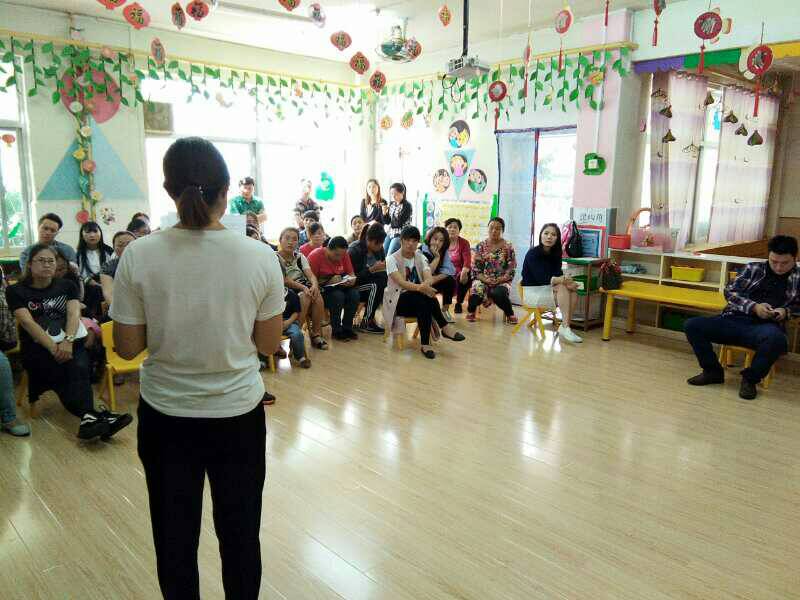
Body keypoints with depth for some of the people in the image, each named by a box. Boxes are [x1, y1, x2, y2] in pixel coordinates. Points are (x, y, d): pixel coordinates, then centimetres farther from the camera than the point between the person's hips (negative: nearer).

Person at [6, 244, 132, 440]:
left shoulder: (67, 286, 14)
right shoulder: (16, 291, 7)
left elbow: (74, 314, -2)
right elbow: (28, 323, -8)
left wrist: (68, 341, -22)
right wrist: (53, 348, -22)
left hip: (71, 343, 2)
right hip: (37, 348, -1)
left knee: (79, 369, -31)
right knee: (62, 373, -31)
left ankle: (87, 417, -45)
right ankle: (90, 415, -44)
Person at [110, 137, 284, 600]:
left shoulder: (138, 256, -13)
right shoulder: (261, 257, -14)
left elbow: (128, 348, -5)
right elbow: (269, 345, -5)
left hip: (166, 416, 1)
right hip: (239, 414, 0)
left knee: (175, 535, 20)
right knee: (240, 532, 19)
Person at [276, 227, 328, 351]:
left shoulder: (300, 257, 12)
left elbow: (311, 275, -2)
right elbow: (284, 281, -14)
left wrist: (314, 285, -25)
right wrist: (303, 287, -27)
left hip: (305, 289, 4)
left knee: (316, 295, -27)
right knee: (306, 297, -32)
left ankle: (316, 334, -18)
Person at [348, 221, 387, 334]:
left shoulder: (379, 249, 0)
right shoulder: (354, 250, -18)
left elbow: (383, 271, 6)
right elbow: (353, 276, -22)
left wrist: (385, 266, -18)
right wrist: (373, 269, -32)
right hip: (353, 285, -7)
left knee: (385, 278, -22)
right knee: (376, 285, -32)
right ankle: (366, 323, -23)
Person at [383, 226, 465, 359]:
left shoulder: (421, 258, 7)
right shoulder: (392, 259, -7)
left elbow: (428, 279, -11)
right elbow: (401, 283, -23)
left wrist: (426, 284, -37)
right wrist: (420, 288, -41)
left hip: (419, 300, 4)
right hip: (398, 300, -4)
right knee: (420, 297, -33)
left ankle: (425, 343, -31)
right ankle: (444, 327, -24)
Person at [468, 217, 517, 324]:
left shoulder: (508, 248, 2)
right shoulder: (481, 246, 6)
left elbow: (510, 272, -2)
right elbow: (475, 268, 3)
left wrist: (497, 281, -15)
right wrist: (485, 279, -14)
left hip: (501, 282, -1)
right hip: (482, 280, 1)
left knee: (498, 294, -36)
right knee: (477, 290, -33)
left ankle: (510, 314, -4)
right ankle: (471, 310, 1)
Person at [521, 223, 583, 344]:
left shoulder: (556, 254, 6)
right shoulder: (532, 253, -14)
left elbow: (558, 275, -6)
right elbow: (540, 277, -25)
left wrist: (565, 280, -30)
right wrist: (561, 280, -38)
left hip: (548, 289, 7)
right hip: (532, 292, -6)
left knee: (573, 291, -18)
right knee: (563, 287, -27)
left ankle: (565, 326, -26)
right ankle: (565, 327, -32)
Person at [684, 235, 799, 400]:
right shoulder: (753, 269, 14)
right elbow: (730, 292, 8)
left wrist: (786, 311, -5)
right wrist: (754, 307, -7)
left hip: (766, 327, -2)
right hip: (735, 320, 3)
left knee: (775, 338, -41)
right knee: (692, 325, -19)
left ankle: (750, 378, -12)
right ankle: (713, 371, 2)